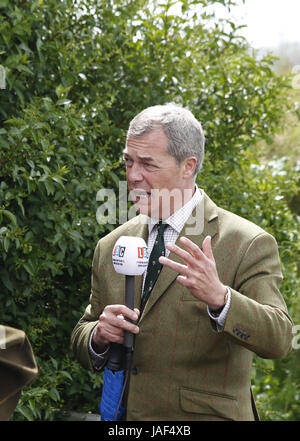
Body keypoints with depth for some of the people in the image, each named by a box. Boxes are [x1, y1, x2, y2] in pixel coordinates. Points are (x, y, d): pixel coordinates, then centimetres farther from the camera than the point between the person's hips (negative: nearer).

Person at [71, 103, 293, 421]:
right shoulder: (111, 247, 4)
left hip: (206, 414, -4)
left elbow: (279, 340, -20)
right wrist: (98, 335, -12)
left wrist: (219, 297, -37)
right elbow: (80, 339, 10)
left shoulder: (248, 245, -11)